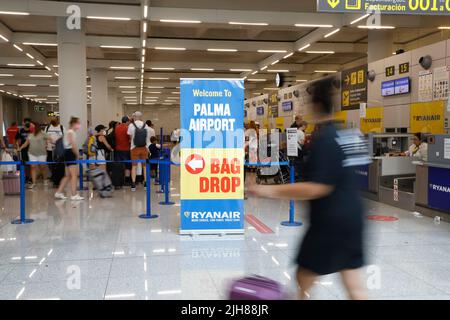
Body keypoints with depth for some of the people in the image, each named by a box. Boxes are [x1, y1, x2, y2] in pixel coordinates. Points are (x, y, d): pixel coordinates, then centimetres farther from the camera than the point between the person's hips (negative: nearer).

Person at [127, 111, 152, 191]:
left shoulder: (131, 125, -8)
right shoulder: (146, 126, -1)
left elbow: (130, 137, -3)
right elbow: (148, 137, 2)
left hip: (134, 148, -2)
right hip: (144, 148, 2)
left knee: (134, 166, 5)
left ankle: (133, 184, 2)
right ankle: (146, 183, 12)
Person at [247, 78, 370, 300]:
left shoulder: (325, 139, -17)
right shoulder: (355, 134, 7)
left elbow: (317, 188, -23)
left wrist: (271, 191, -21)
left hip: (329, 222, -8)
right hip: (353, 217, 8)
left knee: (304, 278, 10)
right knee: (354, 284, 13)